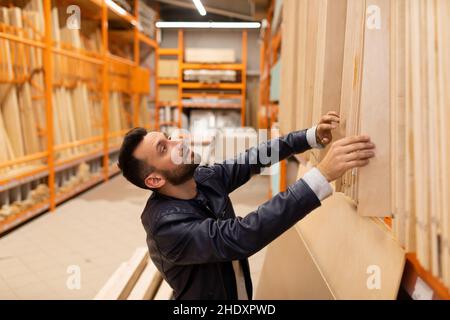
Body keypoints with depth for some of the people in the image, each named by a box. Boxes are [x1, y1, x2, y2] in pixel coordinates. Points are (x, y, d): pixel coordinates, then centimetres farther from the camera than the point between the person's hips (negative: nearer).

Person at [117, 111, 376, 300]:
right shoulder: (166, 224, -33)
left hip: (242, 293, 7)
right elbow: (241, 237, -44)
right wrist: (323, 174, -48)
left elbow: (255, 159, -1)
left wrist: (313, 136, -14)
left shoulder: (205, 178, -11)